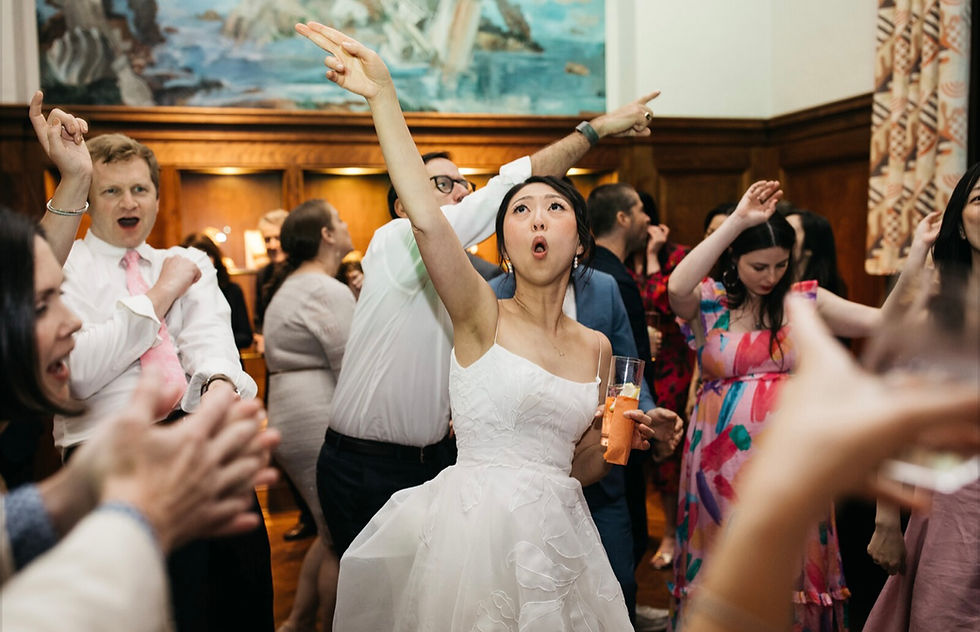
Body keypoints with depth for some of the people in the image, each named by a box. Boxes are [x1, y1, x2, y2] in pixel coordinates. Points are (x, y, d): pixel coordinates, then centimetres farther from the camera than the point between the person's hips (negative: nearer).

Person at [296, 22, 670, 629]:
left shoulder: (596, 346, 7)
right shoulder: (482, 316, -6)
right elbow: (425, 216, -23)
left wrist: (613, 439, -6)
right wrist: (384, 97, -27)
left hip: (556, 532, 5)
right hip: (474, 527, -4)